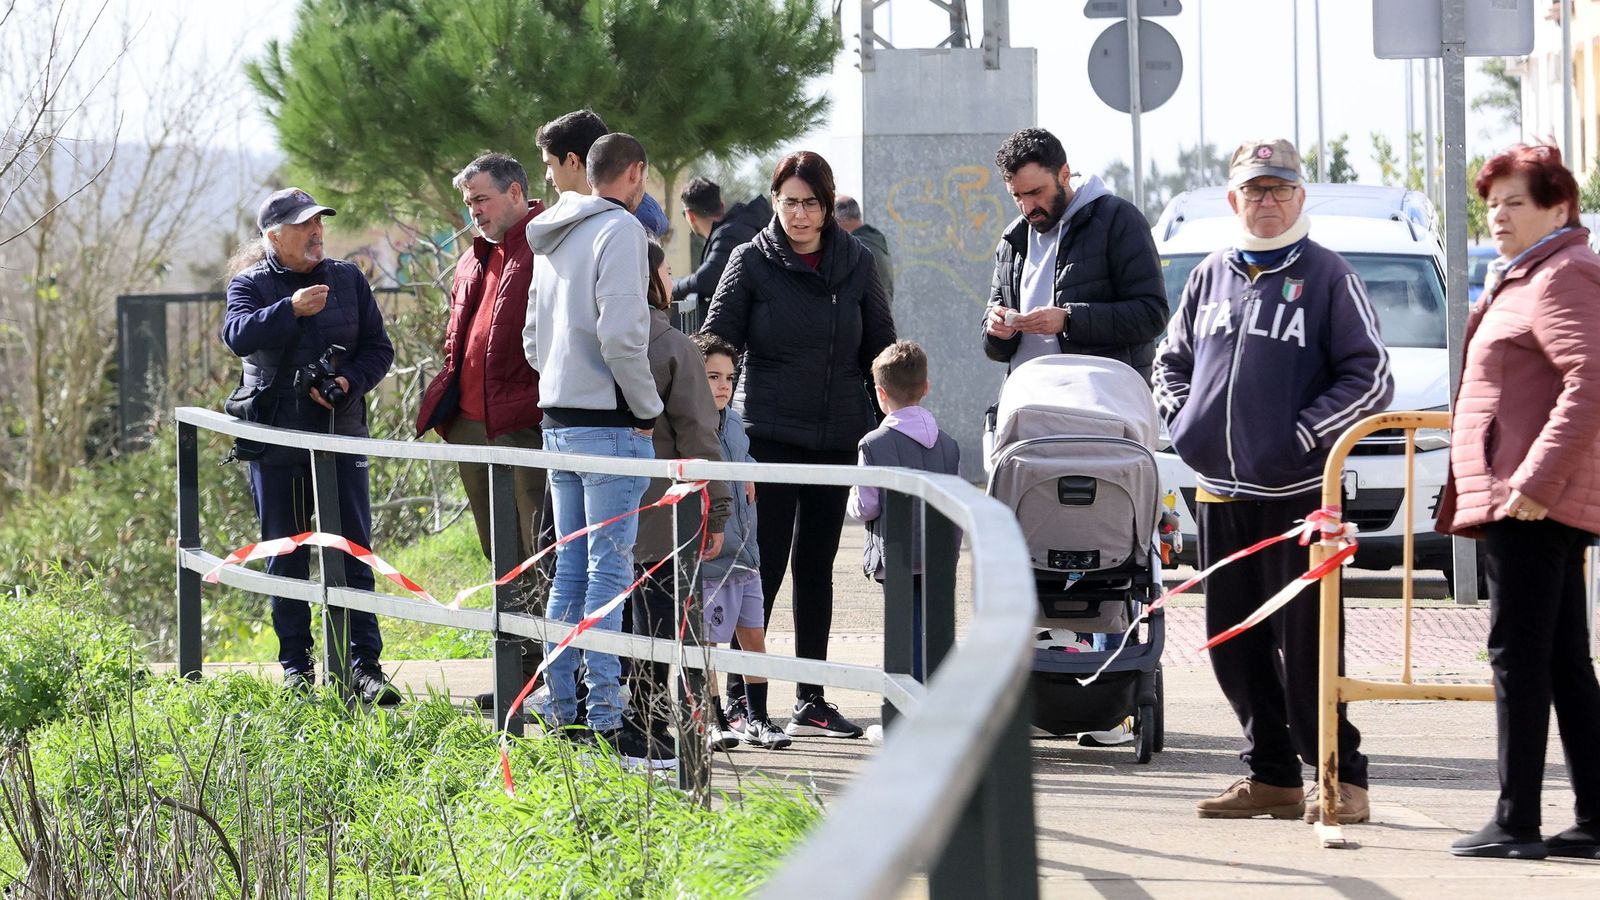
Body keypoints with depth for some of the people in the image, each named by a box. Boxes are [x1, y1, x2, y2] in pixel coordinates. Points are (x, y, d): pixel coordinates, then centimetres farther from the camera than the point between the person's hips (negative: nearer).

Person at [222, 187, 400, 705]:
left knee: (353, 555, -3)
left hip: (341, 438, 1)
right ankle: (296, 665, 14)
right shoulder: (251, 285, 2)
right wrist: (290, 309, -29)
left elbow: (378, 348, 8)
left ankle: (363, 664, -2)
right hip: (276, 444, -1)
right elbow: (238, 334, -17)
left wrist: (350, 382, -10)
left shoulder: (348, 280, 9)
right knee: (286, 560, 5)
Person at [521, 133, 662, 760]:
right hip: (610, 425, -8)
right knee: (610, 571, -7)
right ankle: (604, 723, -9)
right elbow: (619, 333, -20)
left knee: (571, 569, 12)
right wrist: (647, 408, -10)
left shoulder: (551, 239, 16)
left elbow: (533, 340, 19)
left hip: (558, 421, 8)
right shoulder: (619, 230, -10)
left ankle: (560, 712, 14)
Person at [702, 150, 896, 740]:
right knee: (765, 565, -7)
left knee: (817, 565, 9)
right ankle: (739, 697, -1)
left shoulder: (856, 263, 6)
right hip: (769, 436, -4)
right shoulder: (752, 262, -3)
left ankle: (811, 701, 14)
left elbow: (881, 349, 13)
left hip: (837, 437, 4)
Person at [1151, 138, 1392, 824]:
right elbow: (1171, 360, 25)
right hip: (1218, 491, 6)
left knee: (1306, 644, -7)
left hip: (1298, 491, -6)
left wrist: (1302, 436, -12)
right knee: (1234, 644, 9)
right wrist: (1184, 421, 6)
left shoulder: (1327, 276, -1)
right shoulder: (1210, 276, 14)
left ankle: (1341, 777, 2)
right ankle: (1272, 775, 18)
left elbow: (1370, 378, -5)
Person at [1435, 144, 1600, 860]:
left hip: (1534, 497, -11)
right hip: (1528, 499, 11)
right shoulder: (1522, 278, 22)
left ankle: (1516, 822, -9)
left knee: (1519, 653, -10)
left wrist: (1537, 479, -27)